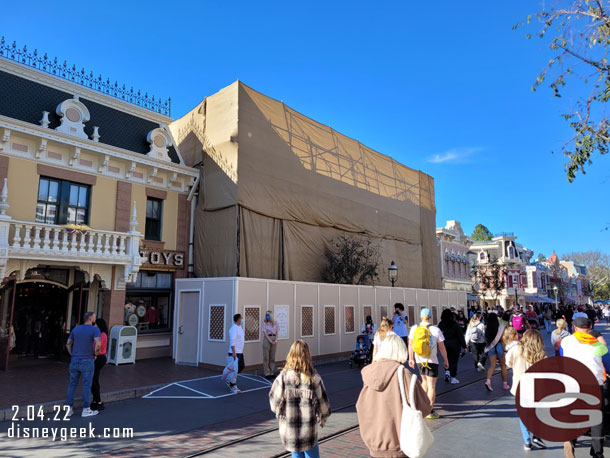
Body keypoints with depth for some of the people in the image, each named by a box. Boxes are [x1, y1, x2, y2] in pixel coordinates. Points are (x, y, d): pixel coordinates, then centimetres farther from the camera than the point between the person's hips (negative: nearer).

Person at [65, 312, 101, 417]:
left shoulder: (76, 329, 10)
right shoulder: (95, 329, -9)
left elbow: (68, 344, 15)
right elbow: (98, 344, -23)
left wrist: (73, 356, 18)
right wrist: (95, 353, -6)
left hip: (74, 361, 5)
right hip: (87, 361, -5)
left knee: (72, 385, 13)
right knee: (87, 385, 3)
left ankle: (69, 409, 17)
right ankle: (86, 409, 10)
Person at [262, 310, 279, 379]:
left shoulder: (275, 323, 9)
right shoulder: (264, 323, 1)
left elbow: (277, 332, 6)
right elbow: (265, 333, -6)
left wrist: (276, 340, -9)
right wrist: (270, 341, -14)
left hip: (274, 340, 3)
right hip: (267, 339, -3)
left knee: (272, 357, 7)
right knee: (266, 357, -2)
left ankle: (272, 373, 12)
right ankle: (267, 373, 2)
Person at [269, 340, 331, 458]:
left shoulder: (283, 377, -12)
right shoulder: (314, 377, -13)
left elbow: (274, 401, -6)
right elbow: (323, 402, -7)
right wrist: (322, 418, 13)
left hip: (288, 429, 1)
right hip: (309, 430, -1)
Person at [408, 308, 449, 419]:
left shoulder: (414, 329, -4)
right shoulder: (435, 330, -12)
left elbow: (410, 345, 3)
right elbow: (442, 347, -6)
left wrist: (410, 358, 14)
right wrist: (446, 360, 7)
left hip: (419, 360, 4)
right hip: (432, 361, -4)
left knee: (424, 381, 24)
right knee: (431, 386, 3)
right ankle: (430, 411, 4)